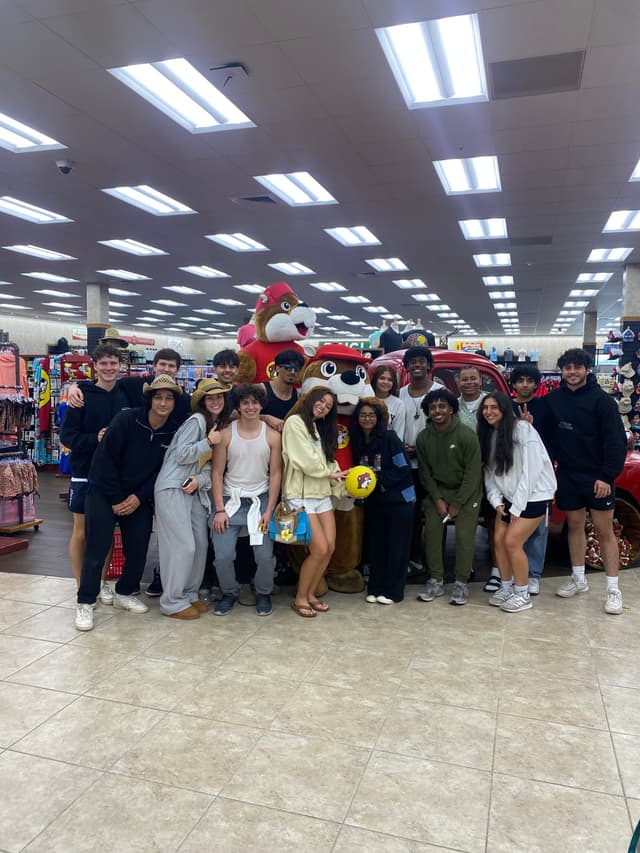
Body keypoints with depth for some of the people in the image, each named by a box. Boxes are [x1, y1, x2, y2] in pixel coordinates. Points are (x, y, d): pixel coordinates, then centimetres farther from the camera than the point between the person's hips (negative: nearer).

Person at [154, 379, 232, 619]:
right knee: (183, 546, -8)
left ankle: (189, 595, 23)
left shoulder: (222, 426, 13)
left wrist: (200, 480, -11)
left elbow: (211, 464, 8)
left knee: (201, 544, 8)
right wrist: (209, 442, -17)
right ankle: (173, 602, 5)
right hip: (173, 488, -8)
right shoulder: (196, 420, -10)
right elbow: (180, 454, -16)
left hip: (196, 491, 8)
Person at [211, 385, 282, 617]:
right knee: (222, 555, -7)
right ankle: (230, 593, 22)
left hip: (260, 500, 0)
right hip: (230, 500, 0)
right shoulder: (226, 434, -3)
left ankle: (263, 594, 23)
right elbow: (217, 472, -2)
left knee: (265, 556, -6)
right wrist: (219, 509, -8)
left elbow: (276, 474, -1)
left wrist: (269, 511, -6)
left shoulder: (272, 436, -1)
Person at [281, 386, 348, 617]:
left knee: (330, 548, 2)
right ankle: (299, 598, 9)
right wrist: (331, 473, 1)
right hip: (301, 495, -8)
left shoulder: (319, 428, 21)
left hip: (322, 494, 8)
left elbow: (327, 462, 11)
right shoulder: (295, 421, -5)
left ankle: (310, 593, 20)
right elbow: (306, 461, -12)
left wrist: (343, 483, -2)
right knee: (320, 549, -10)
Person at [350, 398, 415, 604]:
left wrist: (380, 478, -20)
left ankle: (393, 590, 14)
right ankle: (375, 588, 20)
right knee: (375, 544, 9)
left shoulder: (389, 438, -13)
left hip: (398, 499, -4)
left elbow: (404, 469, -13)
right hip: (373, 501, 5)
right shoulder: (357, 442, 3)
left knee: (396, 546, 3)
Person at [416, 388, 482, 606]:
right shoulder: (423, 438, -5)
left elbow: (473, 472, -15)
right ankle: (435, 581, 8)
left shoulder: (466, 435, -18)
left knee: (464, 535, -10)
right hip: (437, 490, 4)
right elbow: (424, 471, 1)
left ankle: (461, 583, 4)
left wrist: (457, 504, -14)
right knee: (432, 532, -4)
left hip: (466, 492, -3)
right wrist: (437, 500, -8)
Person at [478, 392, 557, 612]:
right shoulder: (488, 434, 6)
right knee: (499, 539, 2)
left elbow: (531, 469, -19)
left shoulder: (522, 429, -17)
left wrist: (517, 506, -17)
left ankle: (523, 595, 5)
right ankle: (506, 588, 19)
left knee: (512, 542, -11)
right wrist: (496, 501, -7)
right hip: (508, 496, 7)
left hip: (534, 495, -7)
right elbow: (490, 472, 5)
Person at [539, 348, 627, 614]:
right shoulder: (552, 400, 2)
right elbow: (546, 435, 9)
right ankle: (578, 579, 28)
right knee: (575, 525, 13)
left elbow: (616, 441, -11)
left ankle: (613, 589, 10)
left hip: (597, 477, -4)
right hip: (567, 475, 4)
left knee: (605, 530, 1)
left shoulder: (602, 400, -9)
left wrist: (607, 476, -17)